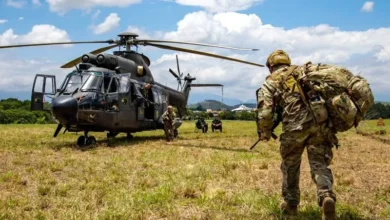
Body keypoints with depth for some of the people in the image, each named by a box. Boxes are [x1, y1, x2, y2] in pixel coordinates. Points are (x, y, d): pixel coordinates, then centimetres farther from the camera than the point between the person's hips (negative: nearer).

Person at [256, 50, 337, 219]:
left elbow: (265, 112, 1)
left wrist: (265, 133, 16)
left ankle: (291, 204, 27)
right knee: (320, 164, 7)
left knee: (290, 166, 17)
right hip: (320, 123, 3)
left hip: (295, 127, -2)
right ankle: (326, 196, -18)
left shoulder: (270, 82, 13)